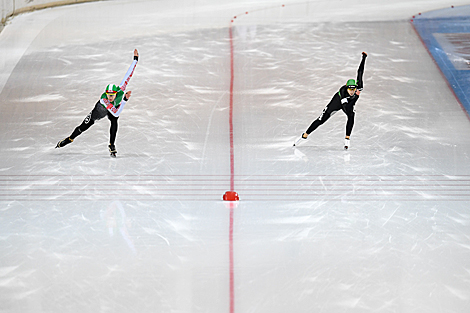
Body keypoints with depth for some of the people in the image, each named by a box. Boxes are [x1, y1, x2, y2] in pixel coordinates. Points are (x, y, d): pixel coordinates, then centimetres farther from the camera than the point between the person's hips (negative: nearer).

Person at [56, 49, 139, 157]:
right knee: (84, 126, 4)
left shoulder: (120, 90, -40)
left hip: (116, 107, 2)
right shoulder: (104, 99, -47)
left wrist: (135, 59, -39)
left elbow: (129, 74, -39)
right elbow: (116, 113, -53)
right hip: (101, 109, -2)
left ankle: (112, 146, -11)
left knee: (114, 122, -28)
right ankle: (70, 139, 31)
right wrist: (125, 99, -58)